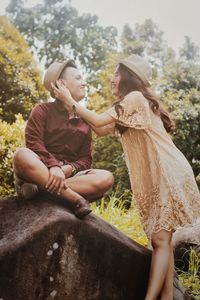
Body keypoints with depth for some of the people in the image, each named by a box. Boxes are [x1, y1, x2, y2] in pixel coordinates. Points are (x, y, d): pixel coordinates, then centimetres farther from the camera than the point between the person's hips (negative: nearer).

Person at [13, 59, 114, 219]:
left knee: (106, 178, -25)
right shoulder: (43, 110, 6)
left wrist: (67, 169, -16)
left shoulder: (84, 122, 16)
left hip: (69, 174, 4)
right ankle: (76, 199, -37)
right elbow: (34, 144, -10)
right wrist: (53, 166, -29)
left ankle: (40, 188, -34)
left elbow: (85, 159, 8)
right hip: (42, 169, -3)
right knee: (22, 155, -36)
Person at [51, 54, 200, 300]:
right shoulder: (128, 107, 20)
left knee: (160, 240, -13)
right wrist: (74, 107, 14)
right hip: (153, 178, 10)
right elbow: (101, 130, 14)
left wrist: (70, 101, -1)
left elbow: (98, 121, -12)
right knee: (162, 240, 4)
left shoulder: (135, 97, -9)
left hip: (168, 173, -10)